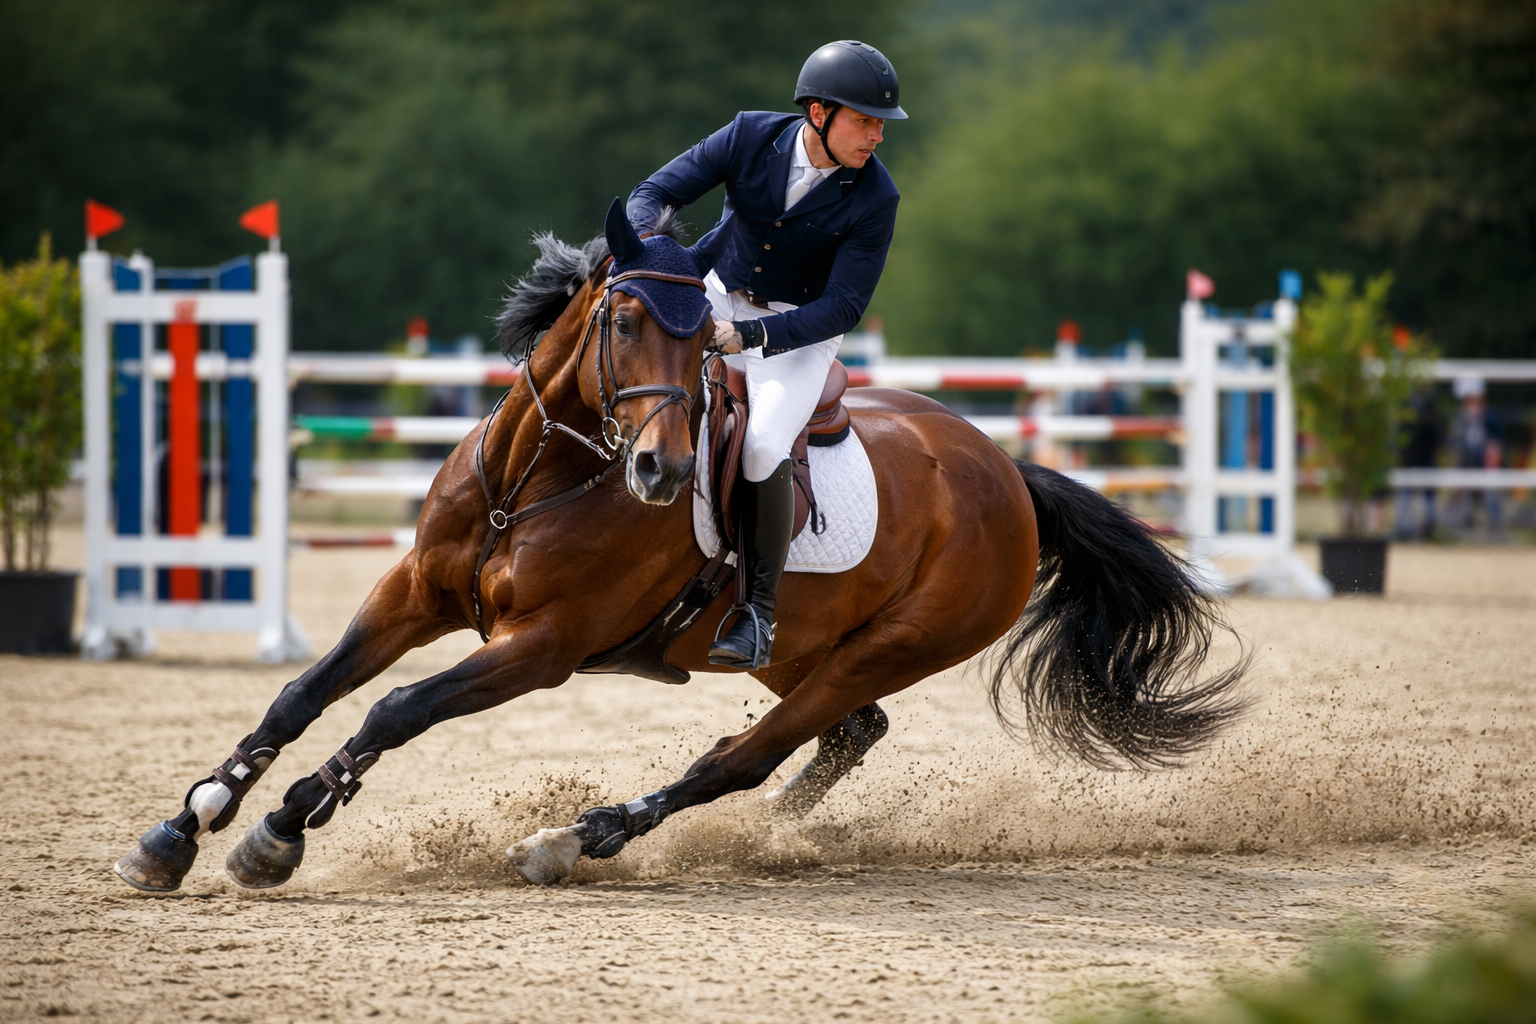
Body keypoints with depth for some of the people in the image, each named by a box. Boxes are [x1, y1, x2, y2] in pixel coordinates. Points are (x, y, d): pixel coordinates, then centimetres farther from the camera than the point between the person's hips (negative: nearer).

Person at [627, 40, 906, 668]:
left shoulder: (874, 198, -21)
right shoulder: (751, 137, -16)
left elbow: (842, 307, -21)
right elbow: (656, 193, -12)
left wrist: (748, 335, -33)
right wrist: (645, 247, -35)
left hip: (801, 328, -4)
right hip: (716, 294, 4)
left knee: (762, 450, -27)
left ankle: (759, 617, -16)